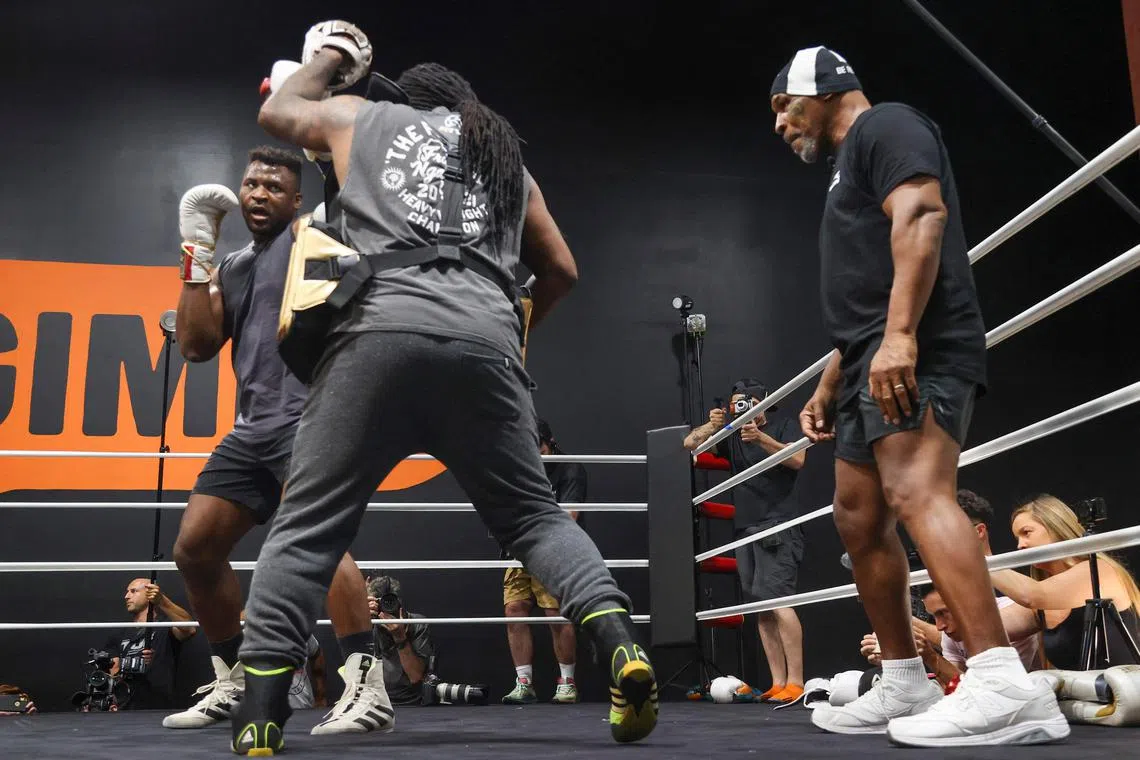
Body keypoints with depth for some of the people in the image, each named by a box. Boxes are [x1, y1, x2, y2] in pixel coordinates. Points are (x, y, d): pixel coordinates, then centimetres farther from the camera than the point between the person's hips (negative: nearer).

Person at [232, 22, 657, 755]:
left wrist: (327, 60, 58)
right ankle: (621, 643, -8)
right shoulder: (507, 158, 31)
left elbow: (277, 112, 44)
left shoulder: (362, 116, 26)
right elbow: (562, 271, 32)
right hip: (485, 338, 2)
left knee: (308, 523, 3)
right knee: (534, 515, 11)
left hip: (383, 328, -2)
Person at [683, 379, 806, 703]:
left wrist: (761, 438, -22)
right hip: (746, 528, 6)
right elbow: (690, 443, 14)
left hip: (778, 524, -6)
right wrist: (711, 426, -5)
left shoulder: (784, 427, 7)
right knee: (761, 611, 2)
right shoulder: (733, 434, 20)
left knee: (777, 600, -18)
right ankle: (778, 684, 4)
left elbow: (797, 460, -10)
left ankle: (795, 682, -19)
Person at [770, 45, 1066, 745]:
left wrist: (899, 337, -28)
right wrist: (829, 386, 26)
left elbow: (922, 217, -18)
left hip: (915, 356, -11)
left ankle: (1007, 688, -32)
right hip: (875, 363, 11)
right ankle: (905, 688, 14)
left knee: (916, 494, -26)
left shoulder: (885, 126, 1)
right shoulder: (850, 164, 30)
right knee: (859, 518, 9)